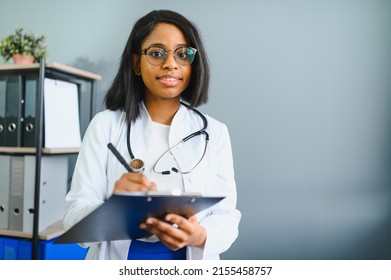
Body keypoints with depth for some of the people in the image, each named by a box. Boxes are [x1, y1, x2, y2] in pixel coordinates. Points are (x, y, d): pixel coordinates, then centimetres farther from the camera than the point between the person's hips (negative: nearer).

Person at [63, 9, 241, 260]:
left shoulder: (215, 132, 3)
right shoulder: (104, 125, 0)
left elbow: (226, 215, 0)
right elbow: (75, 215, -5)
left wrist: (200, 236, -20)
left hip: (191, 260, 0)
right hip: (117, 260, 0)